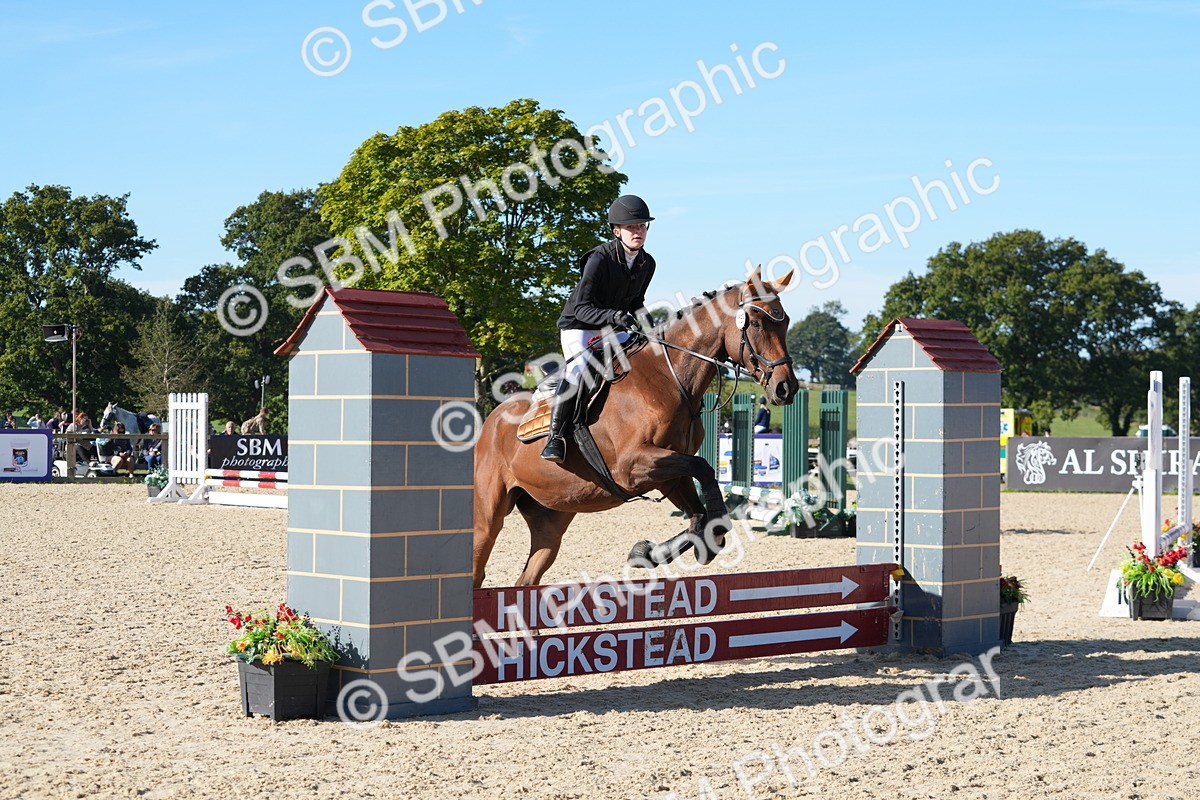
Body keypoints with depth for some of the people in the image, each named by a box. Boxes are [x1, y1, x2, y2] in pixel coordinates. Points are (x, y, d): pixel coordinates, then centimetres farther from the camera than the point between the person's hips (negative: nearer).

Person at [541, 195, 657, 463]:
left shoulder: (647, 264, -1)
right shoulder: (600, 258, -21)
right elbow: (582, 308, -24)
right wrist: (614, 316, -40)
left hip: (612, 330, 7)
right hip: (578, 326, -7)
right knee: (578, 369, -31)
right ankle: (555, 435, -26)